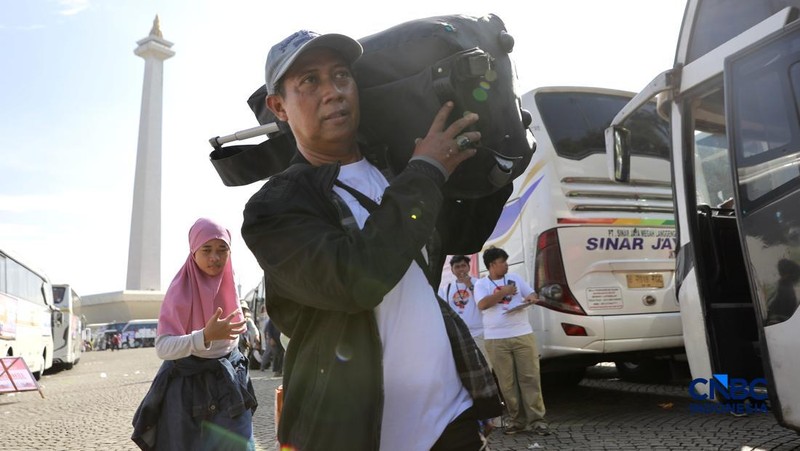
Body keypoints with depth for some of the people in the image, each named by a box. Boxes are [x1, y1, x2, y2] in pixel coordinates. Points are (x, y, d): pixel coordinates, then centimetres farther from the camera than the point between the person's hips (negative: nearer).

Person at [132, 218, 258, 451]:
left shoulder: (229, 283, -1)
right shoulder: (181, 291, -18)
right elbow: (163, 347, -24)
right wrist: (206, 336, -39)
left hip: (229, 381, 5)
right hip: (189, 386, -5)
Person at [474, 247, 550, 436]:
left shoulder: (515, 278, 12)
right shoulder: (481, 284, 3)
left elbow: (533, 295, 16)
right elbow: (482, 304, -13)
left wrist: (531, 298, -8)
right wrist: (504, 292, -10)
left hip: (523, 335, 2)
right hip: (496, 339, -2)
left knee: (530, 378, -1)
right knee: (507, 382, 3)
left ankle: (536, 419, 4)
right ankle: (517, 419, 13)